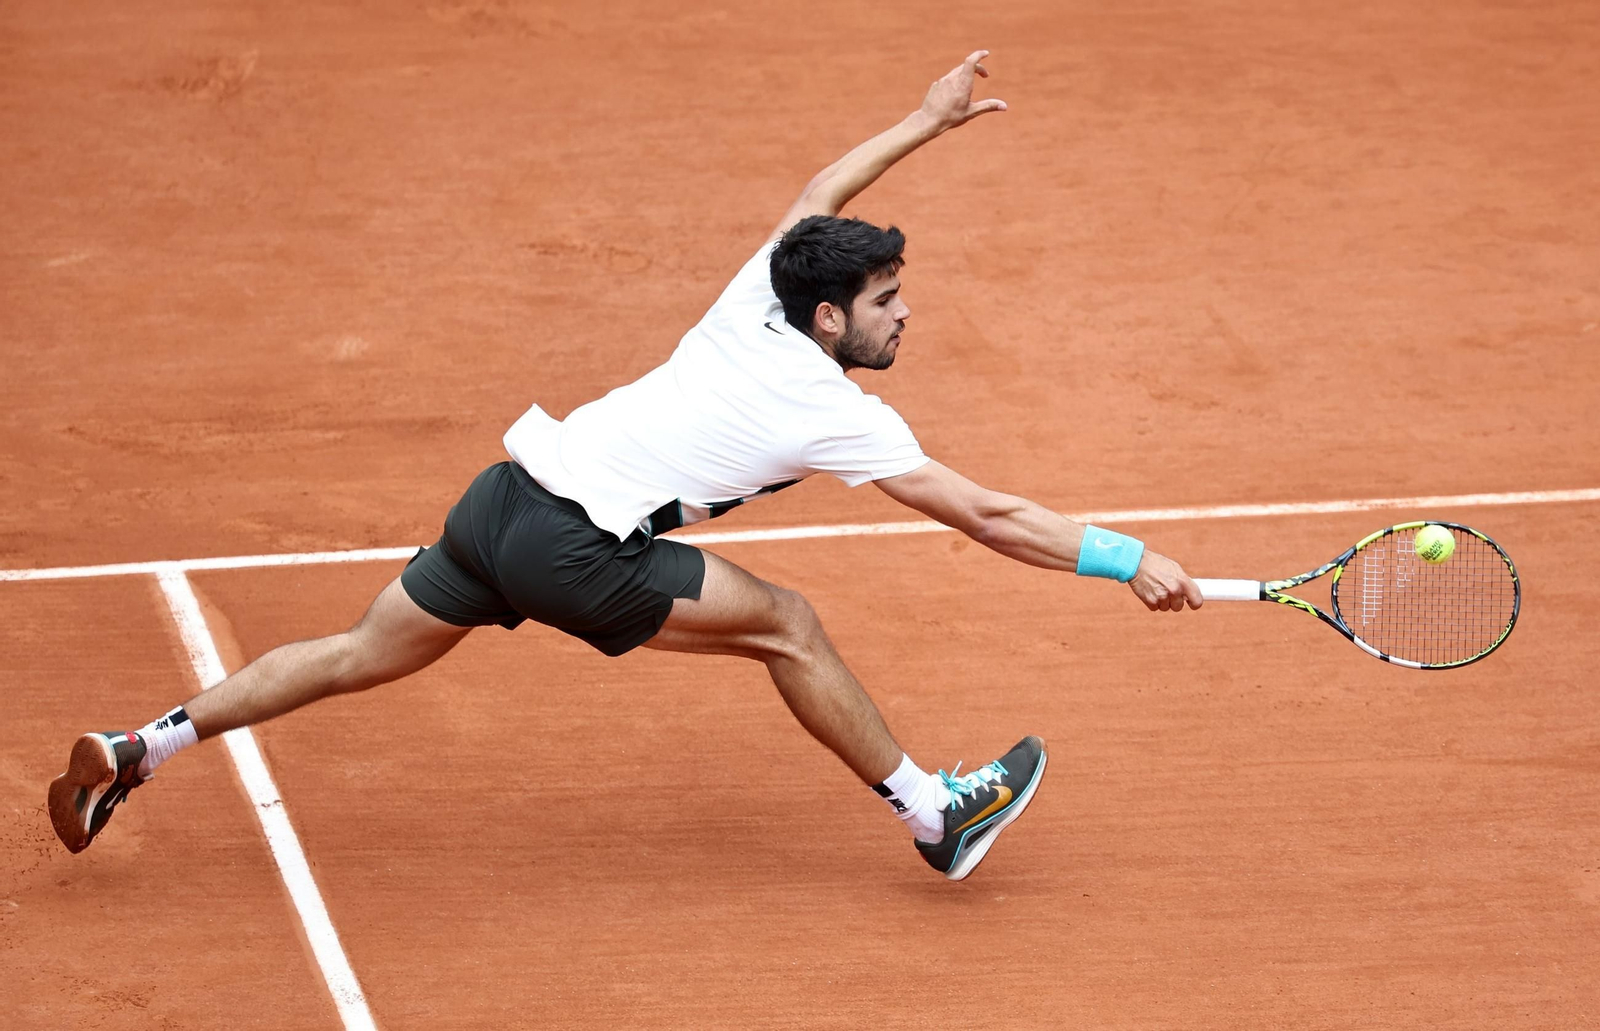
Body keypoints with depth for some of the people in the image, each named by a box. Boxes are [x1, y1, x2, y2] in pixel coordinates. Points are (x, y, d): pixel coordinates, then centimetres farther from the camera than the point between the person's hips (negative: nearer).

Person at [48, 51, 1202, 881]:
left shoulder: (757, 300, 9)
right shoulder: (838, 416, -9)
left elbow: (815, 198, 30)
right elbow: (988, 515, -6)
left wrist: (923, 122, 38)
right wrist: (1125, 558, 0)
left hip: (504, 499, 7)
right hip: (571, 551, -7)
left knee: (360, 657, 17)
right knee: (787, 628, 4)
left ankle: (131, 753, 16)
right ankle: (937, 819, 13)